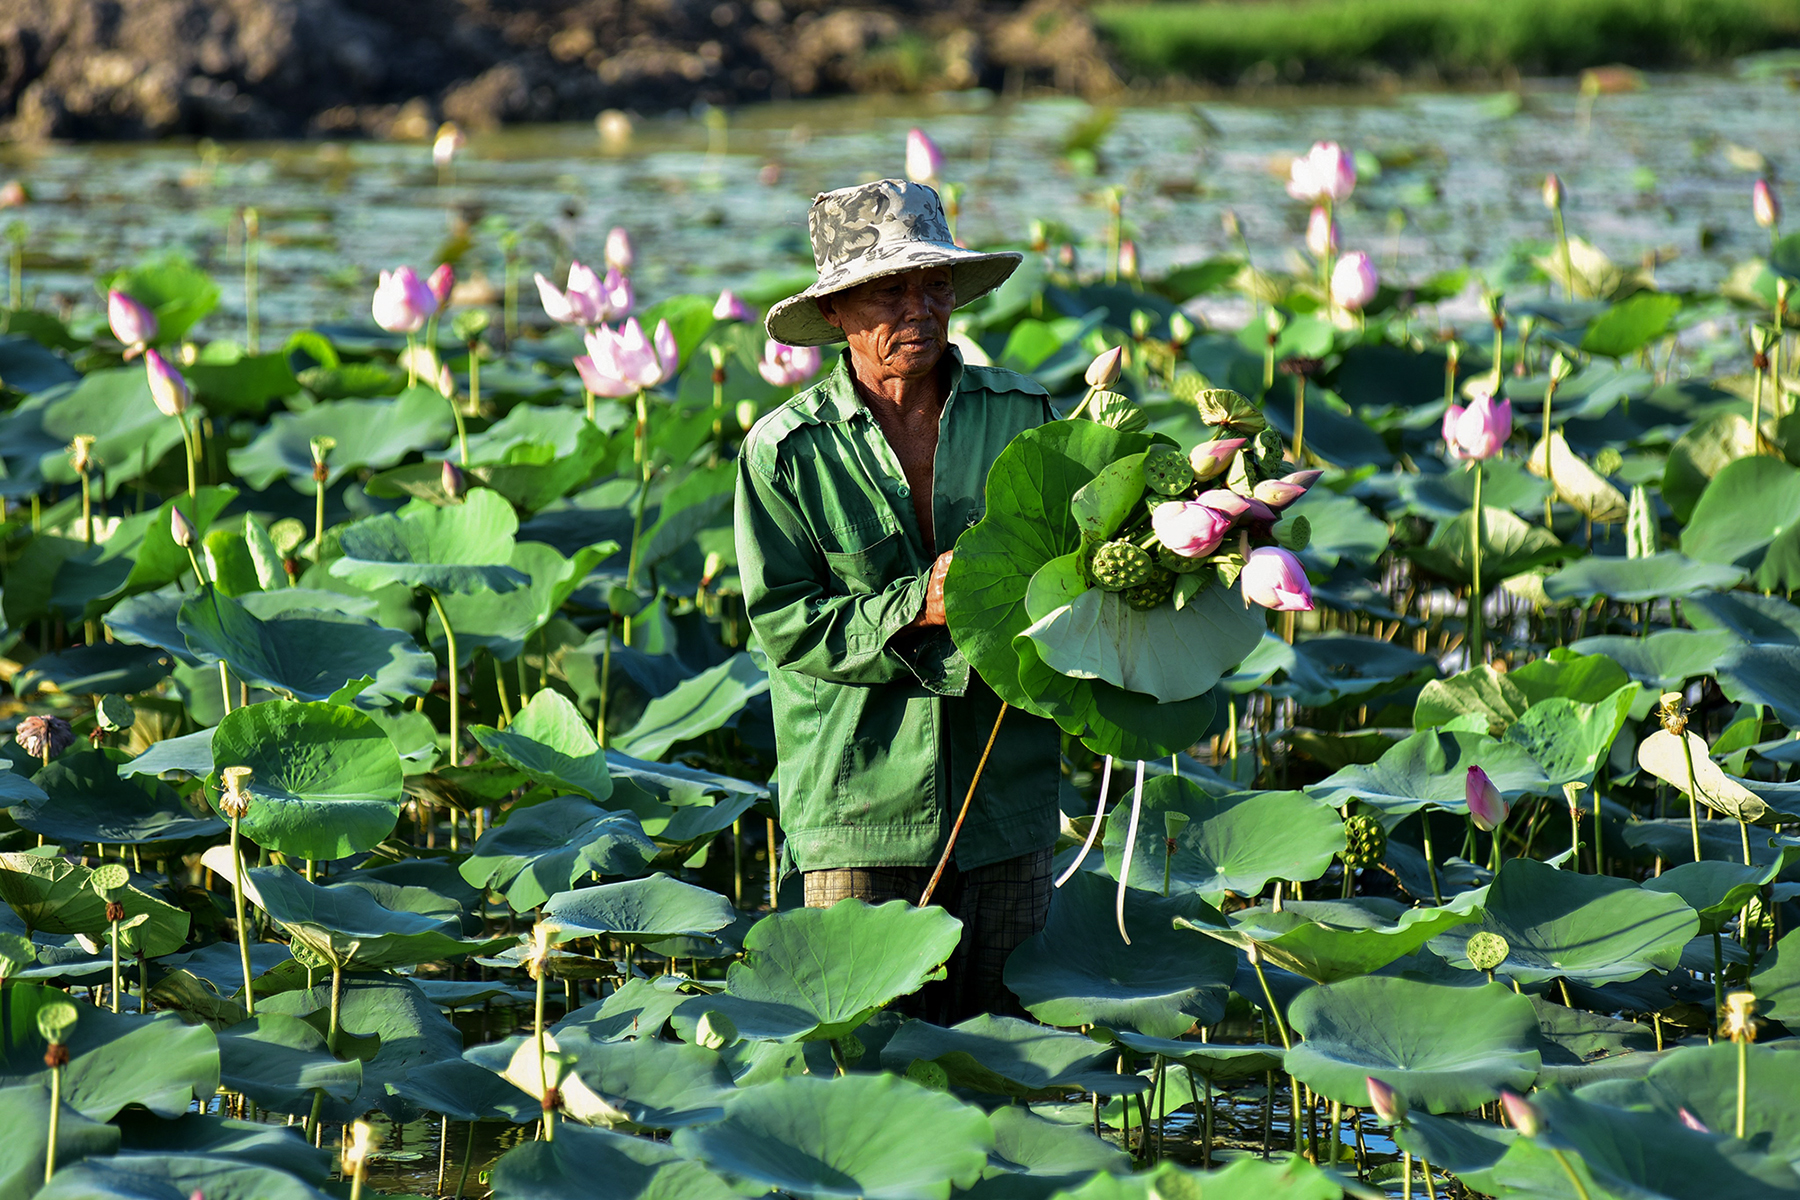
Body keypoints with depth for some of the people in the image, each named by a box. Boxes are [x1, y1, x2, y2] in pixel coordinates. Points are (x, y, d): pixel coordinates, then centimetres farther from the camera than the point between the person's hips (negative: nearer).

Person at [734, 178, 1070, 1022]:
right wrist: (916, 607, -18)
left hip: (1007, 797, 2)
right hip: (858, 807, -2)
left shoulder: (1023, 414, 2)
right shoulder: (785, 449, -4)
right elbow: (783, 624, -6)